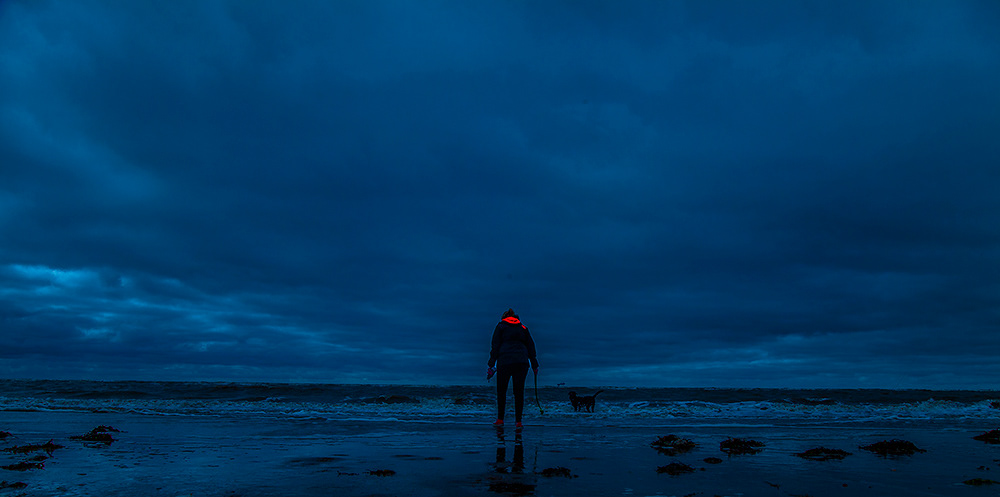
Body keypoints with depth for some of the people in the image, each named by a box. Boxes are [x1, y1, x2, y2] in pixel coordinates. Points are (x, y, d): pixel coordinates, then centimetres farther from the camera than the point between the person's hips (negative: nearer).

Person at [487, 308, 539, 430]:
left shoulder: (500, 326, 12)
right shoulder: (523, 328, 20)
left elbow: (495, 346, 4)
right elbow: (531, 346, 15)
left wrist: (491, 364, 2)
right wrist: (534, 365, 17)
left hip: (505, 361, -2)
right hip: (522, 362, 3)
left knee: (501, 391, 10)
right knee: (519, 391, 7)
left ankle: (500, 419, 10)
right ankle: (518, 422, 5)